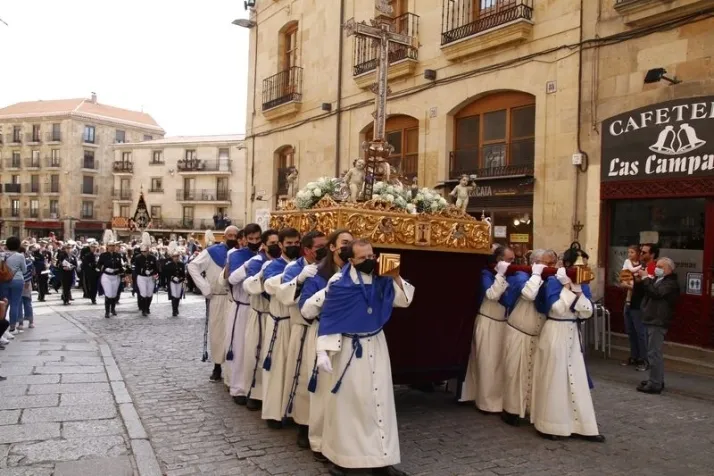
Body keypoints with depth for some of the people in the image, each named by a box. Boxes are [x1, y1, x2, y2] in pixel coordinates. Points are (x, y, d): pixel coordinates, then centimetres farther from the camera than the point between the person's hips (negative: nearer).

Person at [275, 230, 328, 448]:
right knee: (305, 378, 1)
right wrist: (300, 279, -32)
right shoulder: (294, 268, -4)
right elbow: (283, 296, -18)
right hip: (306, 331, -3)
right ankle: (303, 425, 16)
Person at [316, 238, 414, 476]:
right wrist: (323, 352, -17)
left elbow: (404, 300, 4)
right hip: (349, 348, -4)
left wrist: (395, 278, -10)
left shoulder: (381, 279, -2)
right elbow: (327, 318, -12)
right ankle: (340, 457, 23)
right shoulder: (339, 283, -14)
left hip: (376, 345, 4)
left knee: (380, 400, 8)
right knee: (346, 401, 7)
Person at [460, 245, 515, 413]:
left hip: (504, 324, 6)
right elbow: (492, 294, -24)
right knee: (488, 363, 0)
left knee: (500, 363, 10)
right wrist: (500, 274, -19)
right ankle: (487, 402, 10)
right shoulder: (487, 274, -7)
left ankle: (498, 399, 21)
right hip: (488, 323, -6)